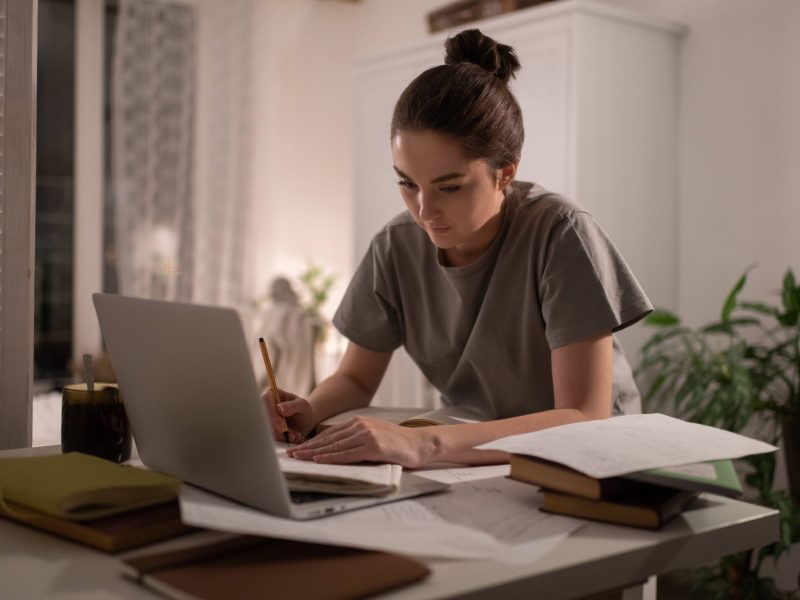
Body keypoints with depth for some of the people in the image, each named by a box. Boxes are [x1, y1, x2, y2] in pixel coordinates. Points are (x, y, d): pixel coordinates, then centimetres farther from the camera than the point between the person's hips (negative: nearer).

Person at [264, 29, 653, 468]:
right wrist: (309, 412, -20)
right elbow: (356, 378, 3)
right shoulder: (397, 247, -8)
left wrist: (424, 442, -39)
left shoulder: (559, 235, -22)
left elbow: (586, 421, -27)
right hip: (473, 458, 3)